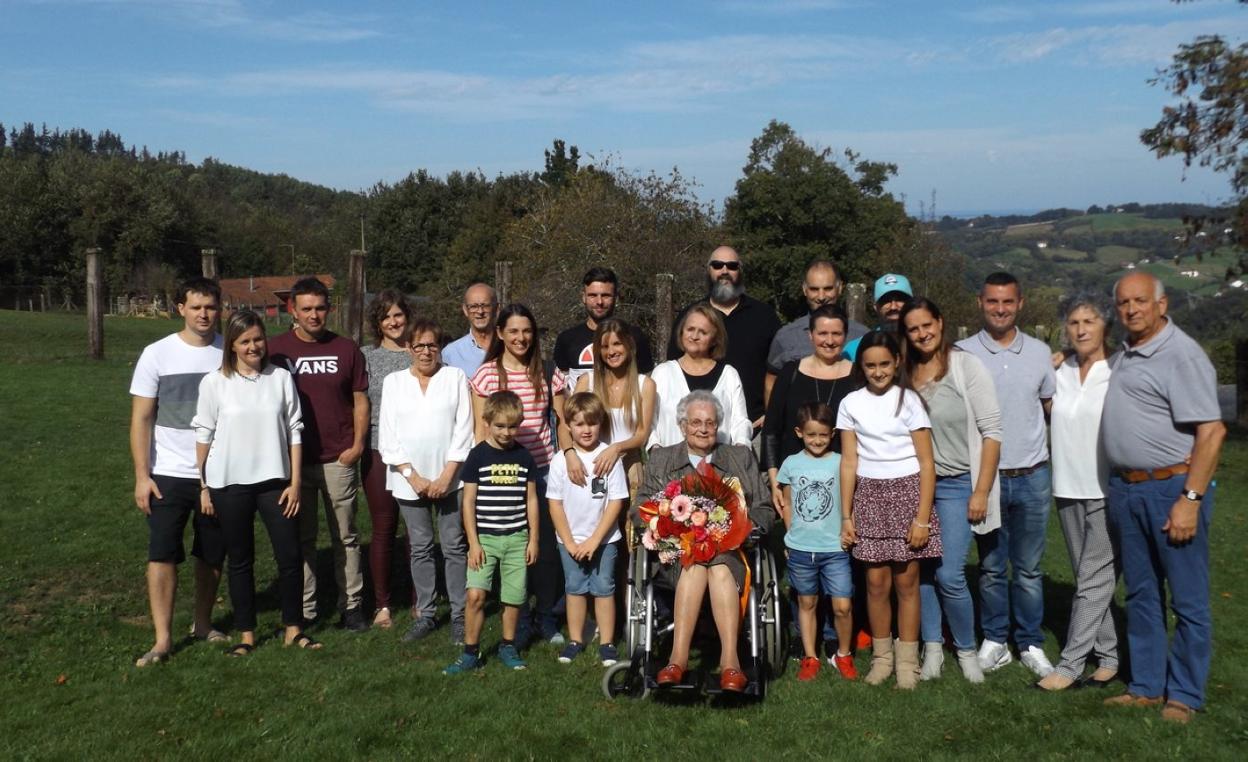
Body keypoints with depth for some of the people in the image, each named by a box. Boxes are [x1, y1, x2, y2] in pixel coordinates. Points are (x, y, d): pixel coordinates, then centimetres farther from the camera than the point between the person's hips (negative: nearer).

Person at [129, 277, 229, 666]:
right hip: (169, 474, -1)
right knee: (163, 554, -3)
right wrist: (142, 476, -7)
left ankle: (203, 624, 28)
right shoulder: (157, 354, -4)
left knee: (212, 556, 11)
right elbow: (141, 419, -2)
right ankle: (163, 639, 5)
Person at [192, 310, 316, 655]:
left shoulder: (281, 378, -1)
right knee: (240, 561, 11)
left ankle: (293, 628, 20)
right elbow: (204, 436, 1)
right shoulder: (214, 383, -4)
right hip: (229, 484, -1)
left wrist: (295, 482, -2)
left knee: (291, 556, 3)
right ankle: (246, 634, 23)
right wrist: (203, 486, 1)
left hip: (274, 481, 1)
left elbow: (294, 431, 1)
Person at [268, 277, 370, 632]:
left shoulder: (346, 349, 3)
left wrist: (357, 445, -3)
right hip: (293, 459, 0)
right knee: (300, 537, 8)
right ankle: (303, 610, 17)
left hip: (338, 459, 0)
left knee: (345, 536, 7)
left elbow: (360, 400, 6)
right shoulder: (277, 349, 2)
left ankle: (351, 605, 17)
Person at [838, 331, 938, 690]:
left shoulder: (908, 400, -1)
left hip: (907, 492, -2)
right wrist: (846, 516, 2)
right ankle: (881, 655, 18)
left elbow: (926, 462, -3)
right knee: (876, 581, 2)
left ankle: (907, 660, 13)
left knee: (906, 581, 1)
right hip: (870, 496, 2)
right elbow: (849, 462, 5)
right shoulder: (851, 404, 4)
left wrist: (923, 517, -9)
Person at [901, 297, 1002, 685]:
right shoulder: (904, 372, 5)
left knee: (949, 575, -8)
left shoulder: (967, 366, -6)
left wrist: (981, 492, -10)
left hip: (956, 484, -4)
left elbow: (991, 432, -7)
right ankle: (932, 646, 21)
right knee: (920, 569, 6)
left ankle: (967, 649, 14)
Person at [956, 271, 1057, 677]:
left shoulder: (1040, 352, 5)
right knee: (991, 567, 8)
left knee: (1029, 568, 9)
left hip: (1032, 477, 2)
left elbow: (1053, 407, 16)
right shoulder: (963, 353, -2)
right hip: (984, 476, -1)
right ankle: (994, 641, 21)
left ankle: (1031, 644, 21)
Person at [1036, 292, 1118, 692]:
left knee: (1093, 579, -4)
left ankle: (1069, 664, -1)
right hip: (1068, 489, 6)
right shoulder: (1059, 373, 6)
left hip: (1106, 491, -6)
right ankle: (1108, 655, 24)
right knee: (1092, 579, 13)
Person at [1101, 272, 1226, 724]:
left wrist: (1190, 499, -21)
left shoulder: (1182, 355, -13)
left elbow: (1212, 432, -18)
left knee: (1188, 600, 4)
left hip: (1173, 488, -8)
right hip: (1126, 488, 8)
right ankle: (1146, 686, 26)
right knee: (1141, 594, 15)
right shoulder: (1122, 356, 12)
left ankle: (1184, 695, 15)